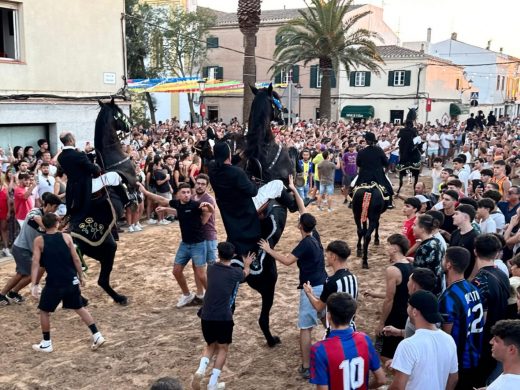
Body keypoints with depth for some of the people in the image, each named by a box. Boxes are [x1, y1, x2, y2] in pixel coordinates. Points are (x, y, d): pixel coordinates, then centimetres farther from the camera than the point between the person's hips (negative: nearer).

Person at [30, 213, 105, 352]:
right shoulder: (66, 237, -1)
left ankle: (46, 344, 23)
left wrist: (34, 285, -11)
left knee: (44, 311, 18)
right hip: (71, 281, 3)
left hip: (54, 283, -2)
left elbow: (35, 263, -11)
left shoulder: (39, 241, -4)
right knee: (79, 308, 17)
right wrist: (81, 277, 8)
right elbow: (76, 259, -2)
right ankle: (97, 336, 12)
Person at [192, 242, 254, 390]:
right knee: (222, 348, 14)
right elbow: (245, 273, 22)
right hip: (223, 318, -4)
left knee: (211, 345, 22)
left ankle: (200, 370, -2)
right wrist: (247, 264, 43)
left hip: (206, 316, 4)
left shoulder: (211, 269, 4)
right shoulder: (235, 273, -4)